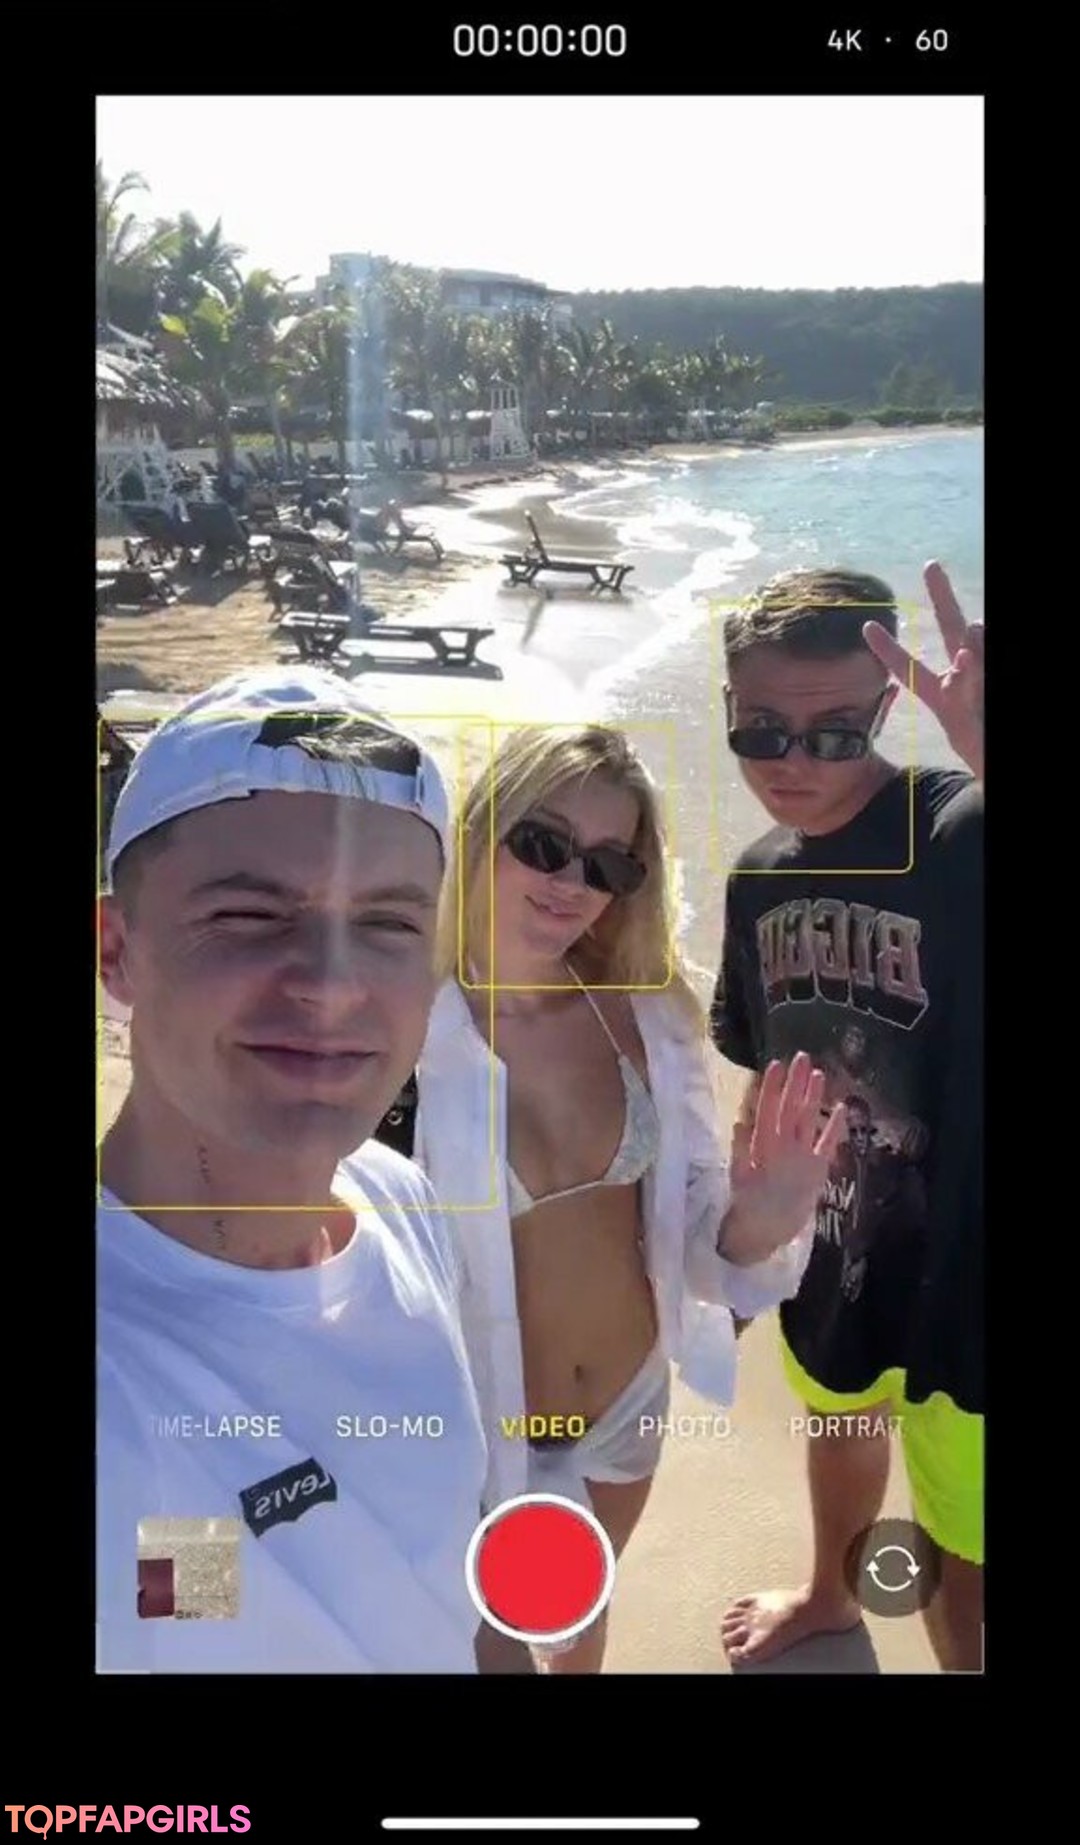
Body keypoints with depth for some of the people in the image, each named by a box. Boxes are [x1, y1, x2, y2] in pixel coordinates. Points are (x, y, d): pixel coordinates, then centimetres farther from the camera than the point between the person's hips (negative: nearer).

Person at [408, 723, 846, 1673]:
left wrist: (752, 1230, -23)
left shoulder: (648, 1018, -10)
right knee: (496, 1647, 21)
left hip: (634, 1405, 5)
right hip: (481, 1439, -5)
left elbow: (679, 1230, -4)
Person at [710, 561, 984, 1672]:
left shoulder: (958, 833, -27)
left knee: (963, 1561, 11)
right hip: (825, 1244, 7)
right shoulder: (761, 874, -5)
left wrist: (981, 748, -65)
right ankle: (829, 1595, 63)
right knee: (841, 1422, 34)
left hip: (958, 1255, -7)